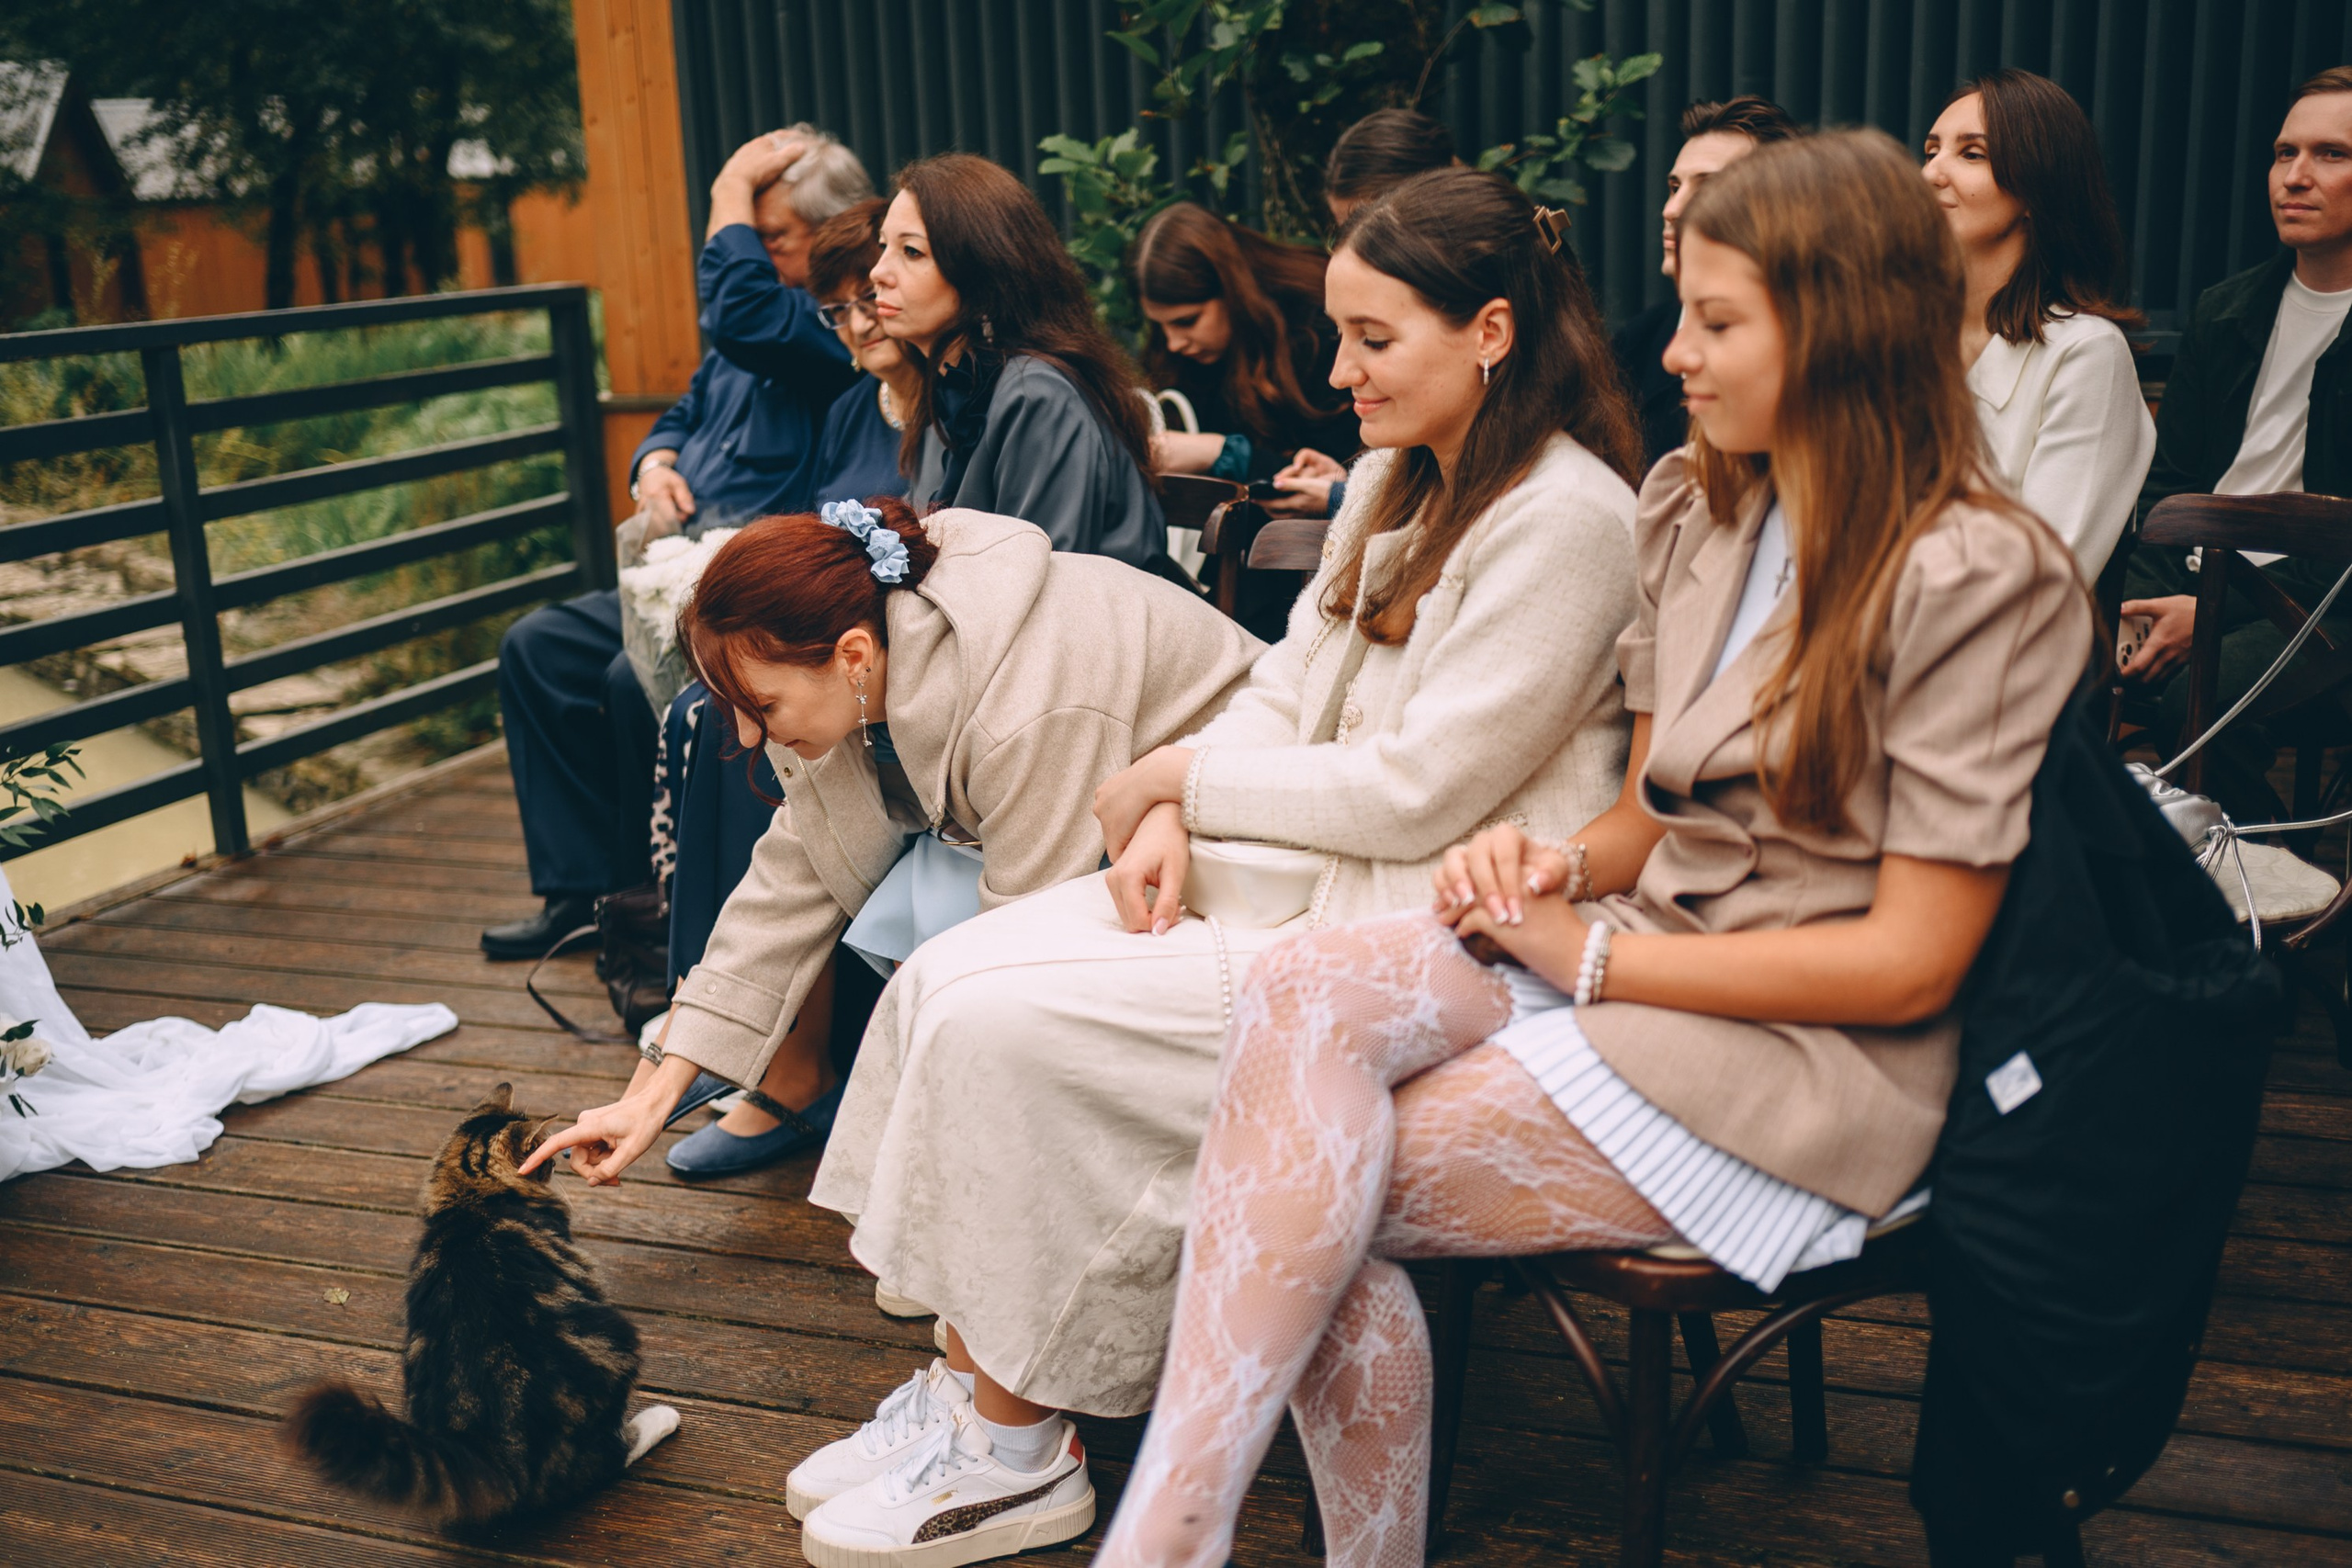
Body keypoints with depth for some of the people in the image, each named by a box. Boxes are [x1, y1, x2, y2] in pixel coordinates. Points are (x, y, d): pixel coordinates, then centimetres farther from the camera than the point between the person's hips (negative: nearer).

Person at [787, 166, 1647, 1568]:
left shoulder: (1564, 522, -15)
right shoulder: (1394, 484, 14)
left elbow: (1415, 793, -20)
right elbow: (1282, 700, 13)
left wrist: (1182, 776, -9)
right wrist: (1172, 817, -6)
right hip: (1301, 869, 9)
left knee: (1009, 1027, -19)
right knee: (951, 977, -7)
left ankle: (1022, 1452, 0)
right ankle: (972, 1387, 2)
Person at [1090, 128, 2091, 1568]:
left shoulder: (1982, 575, -11)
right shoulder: (1695, 509, 11)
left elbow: (1910, 963, -14)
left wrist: (1596, 955, -14)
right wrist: (1557, 870, -6)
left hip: (1812, 1063, -6)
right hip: (1634, 973, 7)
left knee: (1303, 1181, -23)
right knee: (1305, 991, -23)